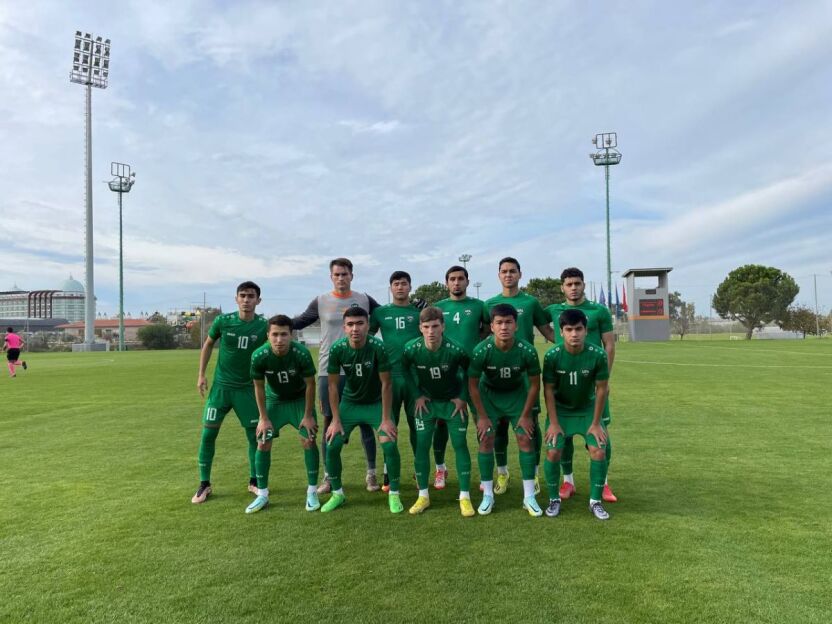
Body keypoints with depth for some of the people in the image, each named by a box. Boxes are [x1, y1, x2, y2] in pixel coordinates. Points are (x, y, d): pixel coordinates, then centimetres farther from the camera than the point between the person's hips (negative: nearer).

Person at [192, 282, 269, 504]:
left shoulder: (264, 326, -9)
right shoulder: (223, 321, -9)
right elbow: (208, 345, 8)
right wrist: (201, 374, 3)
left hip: (247, 389, 0)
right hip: (220, 386, 0)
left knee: (255, 435, 3)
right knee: (208, 433, -1)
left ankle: (254, 482, 22)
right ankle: (204, 485, 15)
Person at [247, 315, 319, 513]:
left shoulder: (302, 353, -31)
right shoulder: (259, 356, -27)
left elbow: (310, 384, -17)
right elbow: (259, 387, -11)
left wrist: (308, 415, -13)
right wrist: (264, 418, -8)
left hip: (300, 399, -1)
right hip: (274, 400, 2)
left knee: (308, 441, -10)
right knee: (263, 443, -4)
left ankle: (312, 492, 5)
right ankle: (262, 494, 12)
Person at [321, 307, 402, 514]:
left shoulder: (377, 347, -26)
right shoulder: (337, 349, -19)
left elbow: (386, 384, -18)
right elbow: (333, 385, -8)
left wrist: (386, 419, -18)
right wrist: (336, 420, -10)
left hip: (376, 403, -2)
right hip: (349, 402, 2)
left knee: (389, 444, -17)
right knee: (332, 446, -6)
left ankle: (394, 494, 5)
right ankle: (337, 493, 17)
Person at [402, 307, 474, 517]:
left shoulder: (455, 350, -27)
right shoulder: (411, 349, -22)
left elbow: (469, 371, -6)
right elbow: (406, 369, 1)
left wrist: (462, 397, -6)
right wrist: (417, 395, -2)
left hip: (453, 402, -1)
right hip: (426, 401, 2)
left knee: (460, 444, -3)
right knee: (421, 445, -1)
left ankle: (465, 497, 8)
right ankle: (423, 496, 13)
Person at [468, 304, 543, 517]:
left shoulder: (527, 351, -27)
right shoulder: (481, 351, -28)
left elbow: (534, 384, -11)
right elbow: (472, 384, -15)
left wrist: (526, 415, -8)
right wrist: (482, 416, -11)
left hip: (517, 394, 1)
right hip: (489, 393, 0)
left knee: (526, 439, -6)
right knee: (486, 441, -7)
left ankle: (529, 496, 7)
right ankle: (487, 495, 7)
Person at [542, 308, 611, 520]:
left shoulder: (598, 355, -22)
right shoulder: (552, 356, -22)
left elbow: (601, 389, -11)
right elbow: (548, 389, -12)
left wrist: (596, 423, -8)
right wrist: (554, 423, -13)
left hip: (588, 409, 1)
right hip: (560, 410, -1)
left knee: (598, 451, -13)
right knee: (552, 452, -13)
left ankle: (595, 501, 8)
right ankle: (554, 499, 9)